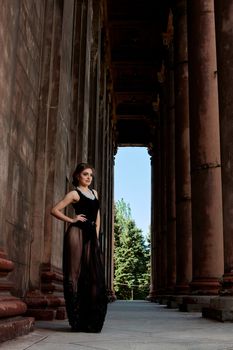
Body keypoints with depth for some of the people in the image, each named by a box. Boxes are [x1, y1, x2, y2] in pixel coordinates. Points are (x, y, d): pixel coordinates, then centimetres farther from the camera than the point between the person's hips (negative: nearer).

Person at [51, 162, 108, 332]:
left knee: (94, 274, 3)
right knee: (77, 273, -5)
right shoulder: (74, 193, 1)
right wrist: (72, 220, -6)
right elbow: (55, 210, -5)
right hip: (77, 234, -7)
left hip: (91, 235, 7)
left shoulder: (94, 192, 21)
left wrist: (97, 235, 12)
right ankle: (78, 320, -1)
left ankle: (91, 320, 11)